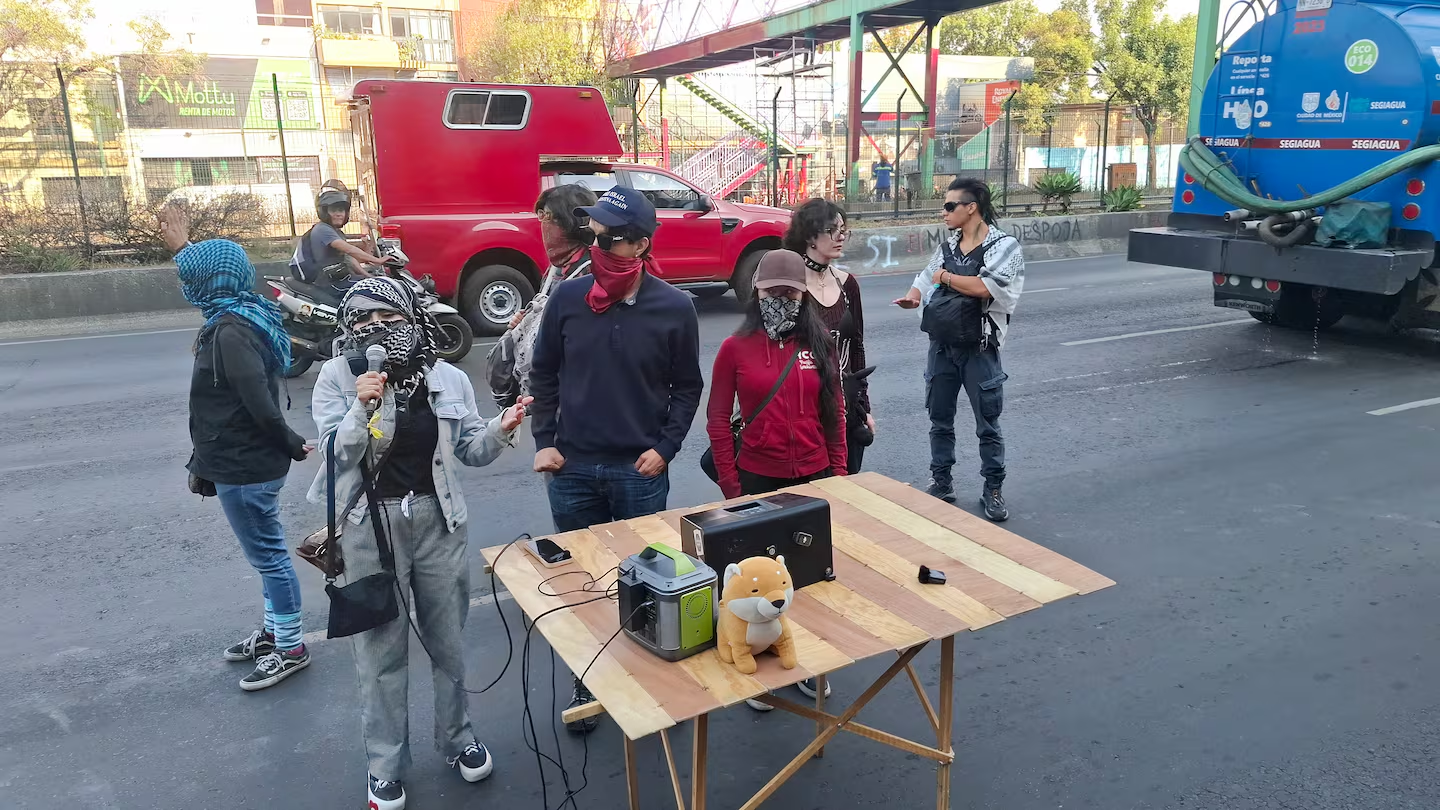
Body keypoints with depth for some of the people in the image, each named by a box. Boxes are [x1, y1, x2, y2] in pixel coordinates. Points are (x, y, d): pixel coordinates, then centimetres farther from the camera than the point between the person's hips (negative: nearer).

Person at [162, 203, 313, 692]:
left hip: (246, 468, -10)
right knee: (267, 551, 20)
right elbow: (211, 268, 30)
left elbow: (259, 402, -28)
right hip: (250, 463, 10)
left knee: (268, 555, 2)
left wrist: (292, 445, -16)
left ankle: (291, 648, 15)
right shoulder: (244, 315, 6)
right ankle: (274, 631, 35)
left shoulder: (231, 331, -23)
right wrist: (184, 246, 39)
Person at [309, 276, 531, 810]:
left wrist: (502, 429, -15)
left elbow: (471, 451, 4)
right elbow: (336, 455, -13)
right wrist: (362, 407, -28)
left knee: (448, 640, 15)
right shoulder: (337, 378, -7)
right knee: (380, 649, 8)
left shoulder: (449, 379, -1)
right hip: (371, 527, -2)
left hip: (438, 521, 2)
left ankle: (458, 740, 36)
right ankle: (385, 766, 25)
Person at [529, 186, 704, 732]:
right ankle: (588, 681, 31)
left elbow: (687, 387, 2)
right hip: (573, 468, 2)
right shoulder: (568, 298, -4)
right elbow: (544, 373, 6)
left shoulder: (674, 308, -7)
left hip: (641, 470, -2)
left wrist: (664, 448, -7)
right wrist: (544, 442, 0)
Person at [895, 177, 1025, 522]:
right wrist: (912, 297, -9)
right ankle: (941, 482, 26)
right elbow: (925, 280, 14)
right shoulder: (947, 245, 9)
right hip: (942, 344, 5)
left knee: (987, 424, 5)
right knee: (940, 419, 12)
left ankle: (993, 490, 18)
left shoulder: (1004, 246, -10)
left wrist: (945, 277, -12)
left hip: (979, 348, -5)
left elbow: (984, 287, -25)